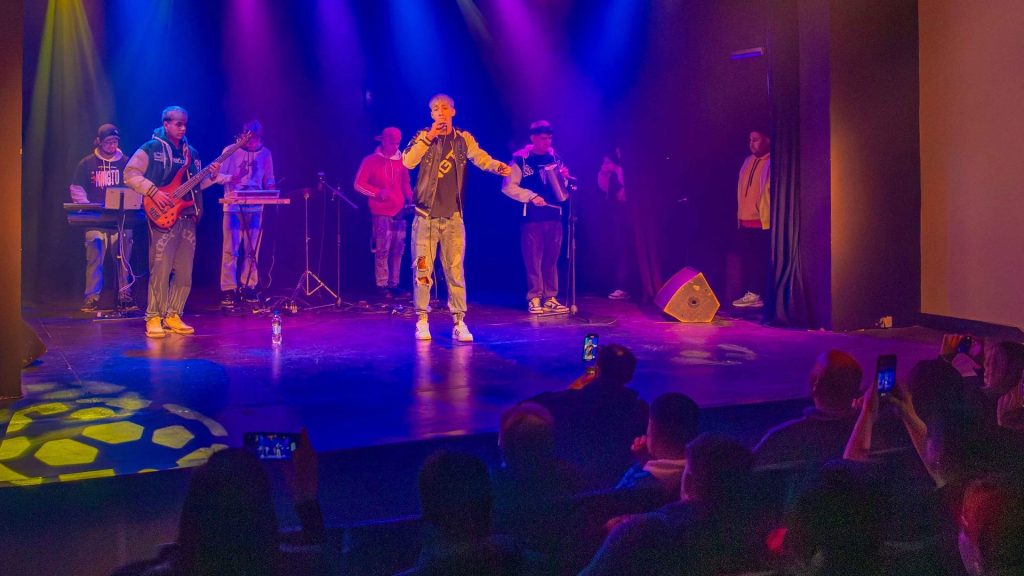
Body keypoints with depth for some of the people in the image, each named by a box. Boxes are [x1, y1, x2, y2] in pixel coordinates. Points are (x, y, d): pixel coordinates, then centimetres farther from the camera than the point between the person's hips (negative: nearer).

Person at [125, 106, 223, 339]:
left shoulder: (191, 153, 18)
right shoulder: (150, 149, -1)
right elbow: (130, 173, -7)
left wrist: (212, 177, 1)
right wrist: (154, 191, -16)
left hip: (188, 218, 6)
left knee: (184, 272, 5)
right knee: (161, 269, -9)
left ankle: (172, 316, 15)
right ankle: (154, 318, -1)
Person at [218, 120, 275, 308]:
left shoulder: (265, 153, 7)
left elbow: (269, 180, 13)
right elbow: (218, 175, 0)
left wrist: (270, 187, -9)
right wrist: (232, 177, -20)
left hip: (255, 208, 3)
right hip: (233, 206, -3)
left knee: (252, 250, 4)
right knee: (230, 250, -3)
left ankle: (248, 287, 12)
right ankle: (228, 290, -1)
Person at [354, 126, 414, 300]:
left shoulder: (401, 161, 12)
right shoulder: (371, 161, 0)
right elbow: (359, 184, -1)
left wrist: (410, 198, 1)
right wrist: (378, 192, -15)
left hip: (399, 212, 4)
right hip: (381, 212, -4)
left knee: (398, 250, 4)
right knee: (382, 250, -7)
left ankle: (394, 284, 12)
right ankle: (382, 286, -1)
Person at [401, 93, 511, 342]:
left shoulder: (464, 139, 8)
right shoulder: (423, 137, 2)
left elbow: (480, 158, -4)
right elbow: (408, 161, -13)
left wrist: (499, 167, -24)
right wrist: (429, 137, -19)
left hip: (453, 217, 1)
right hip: (426, 216, -1)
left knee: (456, 270, 0)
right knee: (422, 269, 0)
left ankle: (459, 322, 4)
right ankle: (422, 320, 9)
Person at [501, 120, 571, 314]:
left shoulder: (555, 158, 11)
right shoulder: (521, 159, -3)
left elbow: (562, 188, 19)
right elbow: (508, 186, -8)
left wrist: (564, 178, -3)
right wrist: (531, 196, -16)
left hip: (554, 216, 4)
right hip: (531, 217, -4)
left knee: (551, 259, 7)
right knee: (533, 259, -2)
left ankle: (551, 297, 12)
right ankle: (534, 298, 4)